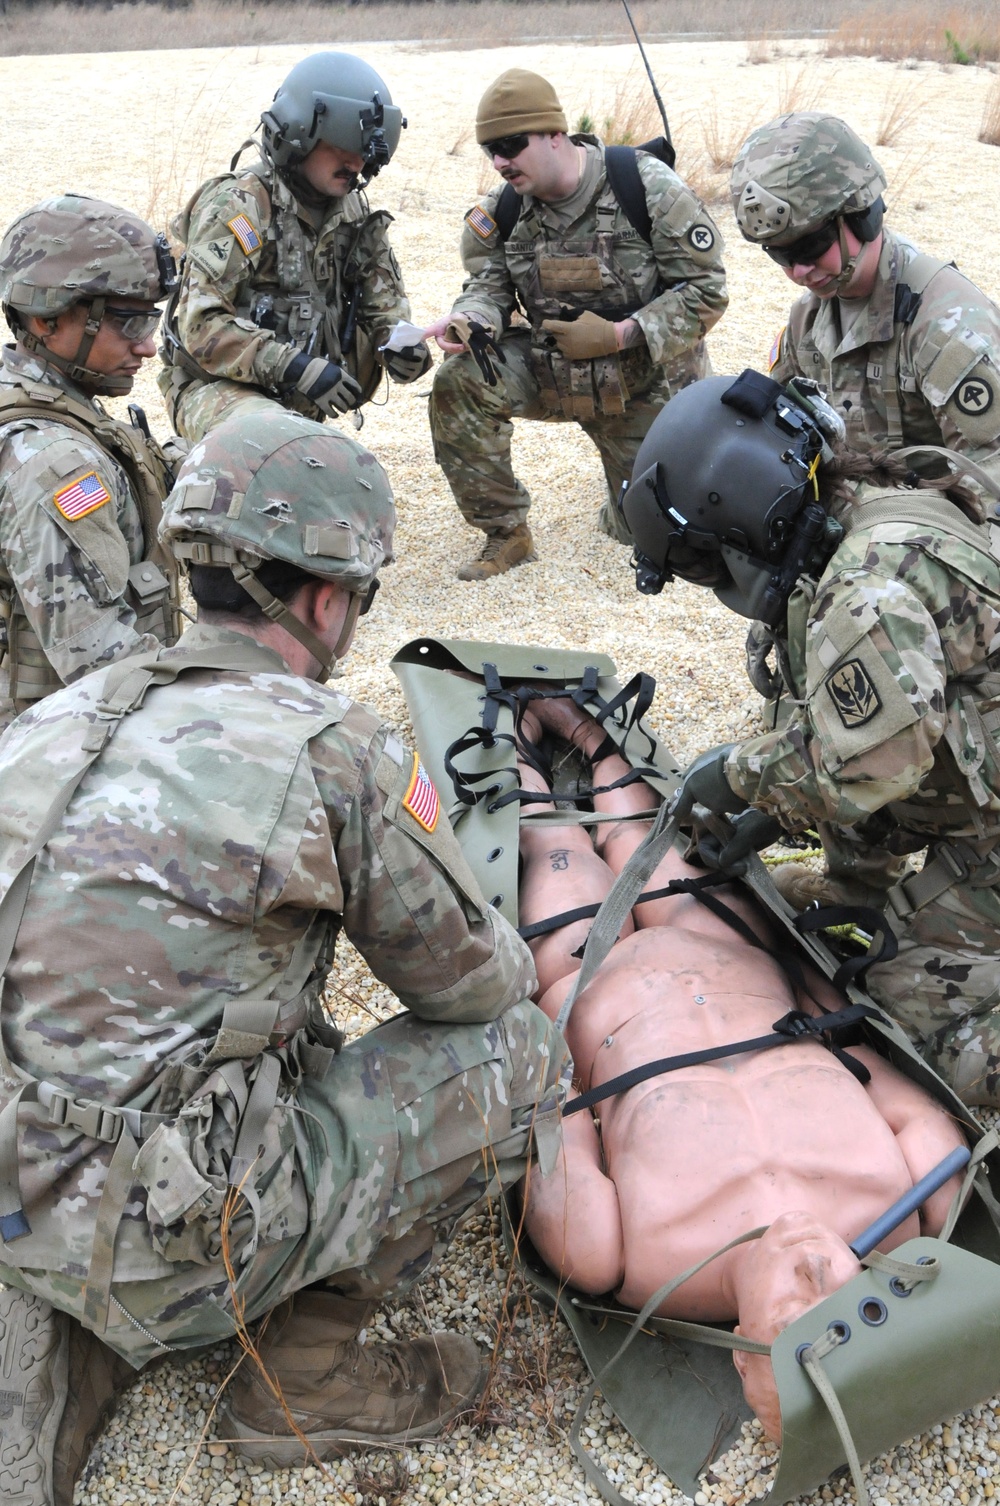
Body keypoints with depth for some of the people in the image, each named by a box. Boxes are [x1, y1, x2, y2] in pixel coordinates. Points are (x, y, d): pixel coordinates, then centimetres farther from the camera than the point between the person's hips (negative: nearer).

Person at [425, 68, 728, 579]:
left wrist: (620, 334, -29)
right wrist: (469, 319, -29)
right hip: (556, 372, 3)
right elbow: (489, 284, -4)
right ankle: (505, 534, -9)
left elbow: (706, 291, -18)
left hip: (648, 379, -3)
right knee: (459, 382, -24)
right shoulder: (505, 208, -7)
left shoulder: (649, 188, -20)